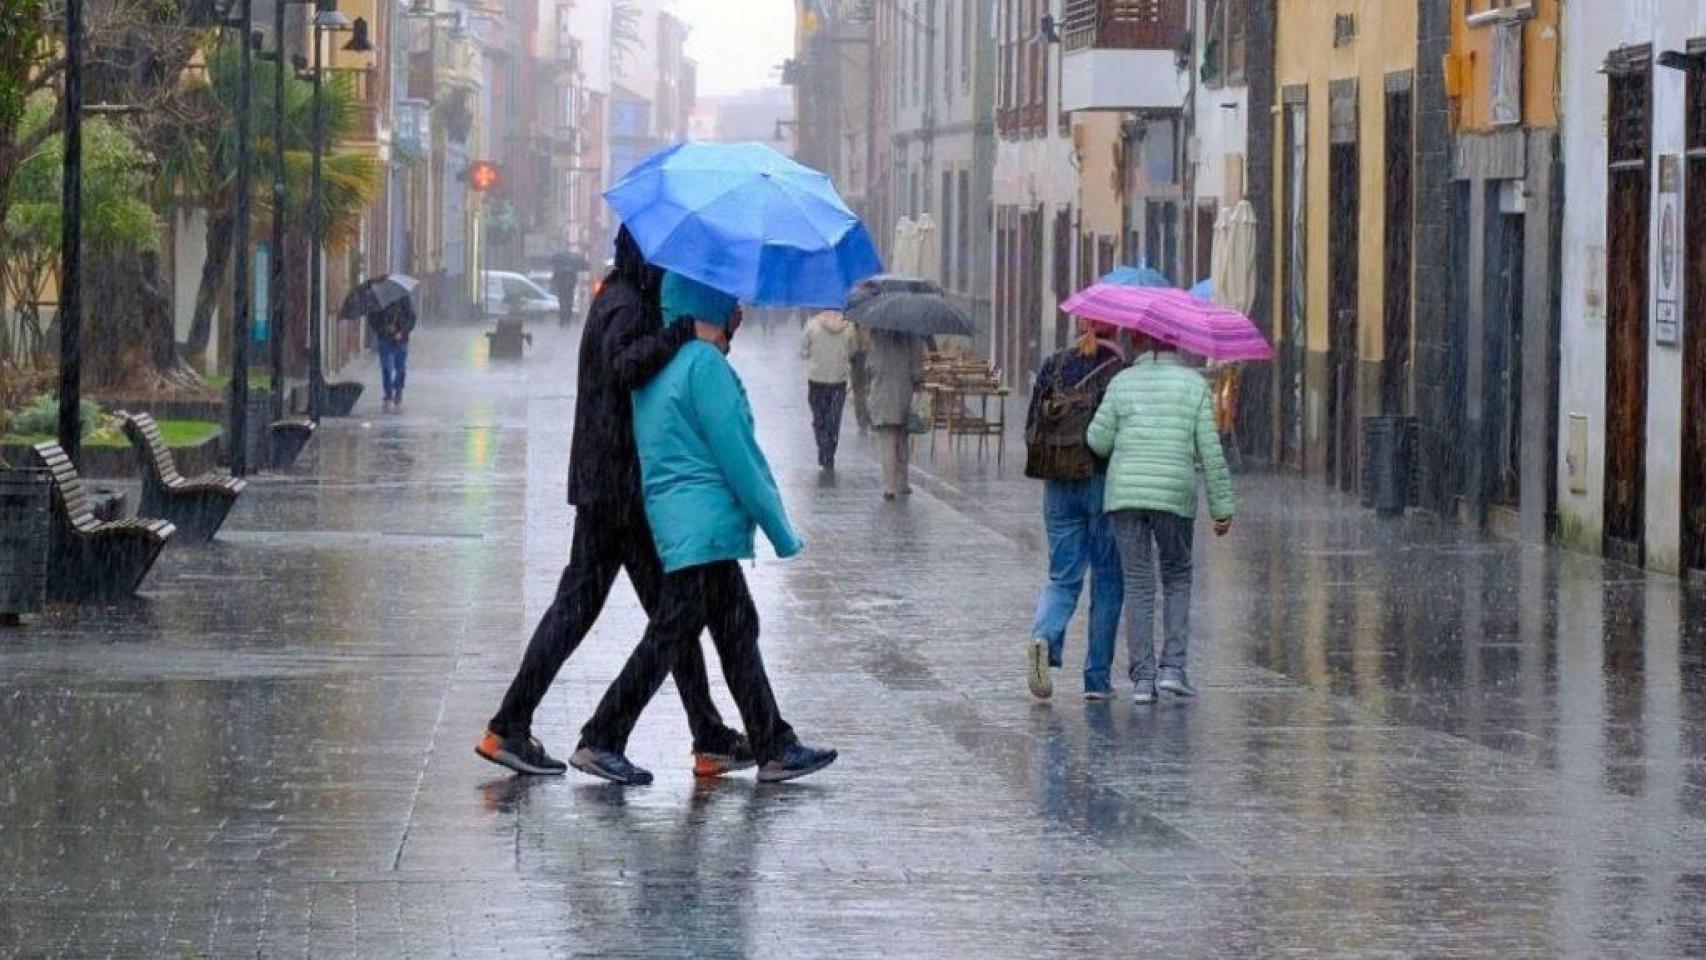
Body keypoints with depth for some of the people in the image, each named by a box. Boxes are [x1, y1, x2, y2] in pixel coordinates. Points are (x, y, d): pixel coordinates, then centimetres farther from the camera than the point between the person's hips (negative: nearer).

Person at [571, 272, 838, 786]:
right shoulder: (705, 364, -14)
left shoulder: (663, 363, 15)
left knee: (739, 632, 12)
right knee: (669, 637, -7)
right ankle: (600, 742, -4)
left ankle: (775, 748, 15)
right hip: (703, 526, -10)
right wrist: (782, 534, -9)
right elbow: (739, 458, -15)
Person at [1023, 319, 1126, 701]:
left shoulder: (1053, 366, 4)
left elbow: (1031, 430, 4)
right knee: (1107, 580, 8)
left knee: (1063, 577, 9)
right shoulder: (1123, 371, -6)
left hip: (1059, 485, 3)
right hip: (1105, 483, -3)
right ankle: (1097, 678, 8)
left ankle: (1044, 637, -21)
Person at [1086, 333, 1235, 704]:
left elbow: (1098, 441, -1)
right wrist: (1222, 507, 2)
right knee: (1177, 580, 16)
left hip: (1125, 493, 1)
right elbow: (1210, 452, -2)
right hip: (1175, 495, -1)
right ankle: (1173, 667, 3)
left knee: (1138, 585, 5)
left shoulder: (1122, 383, 3)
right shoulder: (1194, 384, 1)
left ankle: (1143, 678, 0)